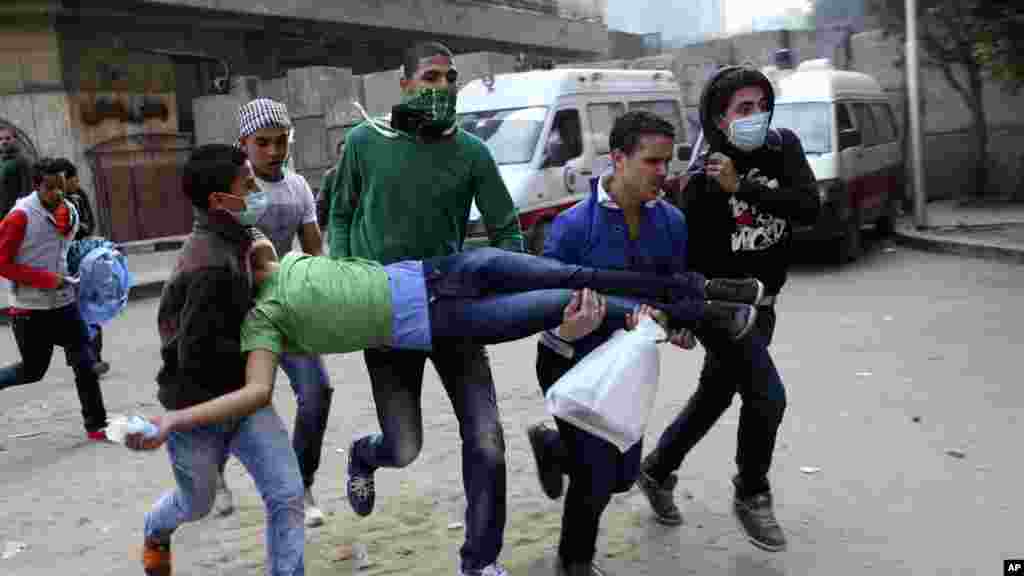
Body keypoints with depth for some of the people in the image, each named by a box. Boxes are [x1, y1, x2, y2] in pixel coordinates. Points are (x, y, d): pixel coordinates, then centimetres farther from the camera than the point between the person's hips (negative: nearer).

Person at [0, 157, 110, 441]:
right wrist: (47, 279, -19)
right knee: (32, 370, 7)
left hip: (64, 303, 5)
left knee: (85, 364, 1)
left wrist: (69, 277, 9)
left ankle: (96, 425, 10)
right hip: (31, 309, -5)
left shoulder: (70, 211, 4)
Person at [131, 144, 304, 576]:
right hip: (194, 407, -6)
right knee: (197, 503, 21)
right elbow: (198, 355, -28)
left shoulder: (233, 240, -1)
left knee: (287, 495, -4)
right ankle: (154, 533, 56)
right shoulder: (210, 266, -29)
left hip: (240, 396, 6)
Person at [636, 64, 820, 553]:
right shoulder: (704, 180, -19)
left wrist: (742, 188, -27)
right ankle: (751, 497, 13)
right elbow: (685, 256, -18)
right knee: (767, 396, -12)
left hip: (761, 305, 6)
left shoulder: (783, 146, -5)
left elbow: (809, 207, -19)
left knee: (714, 397, 17)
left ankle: (656, 471, 38)